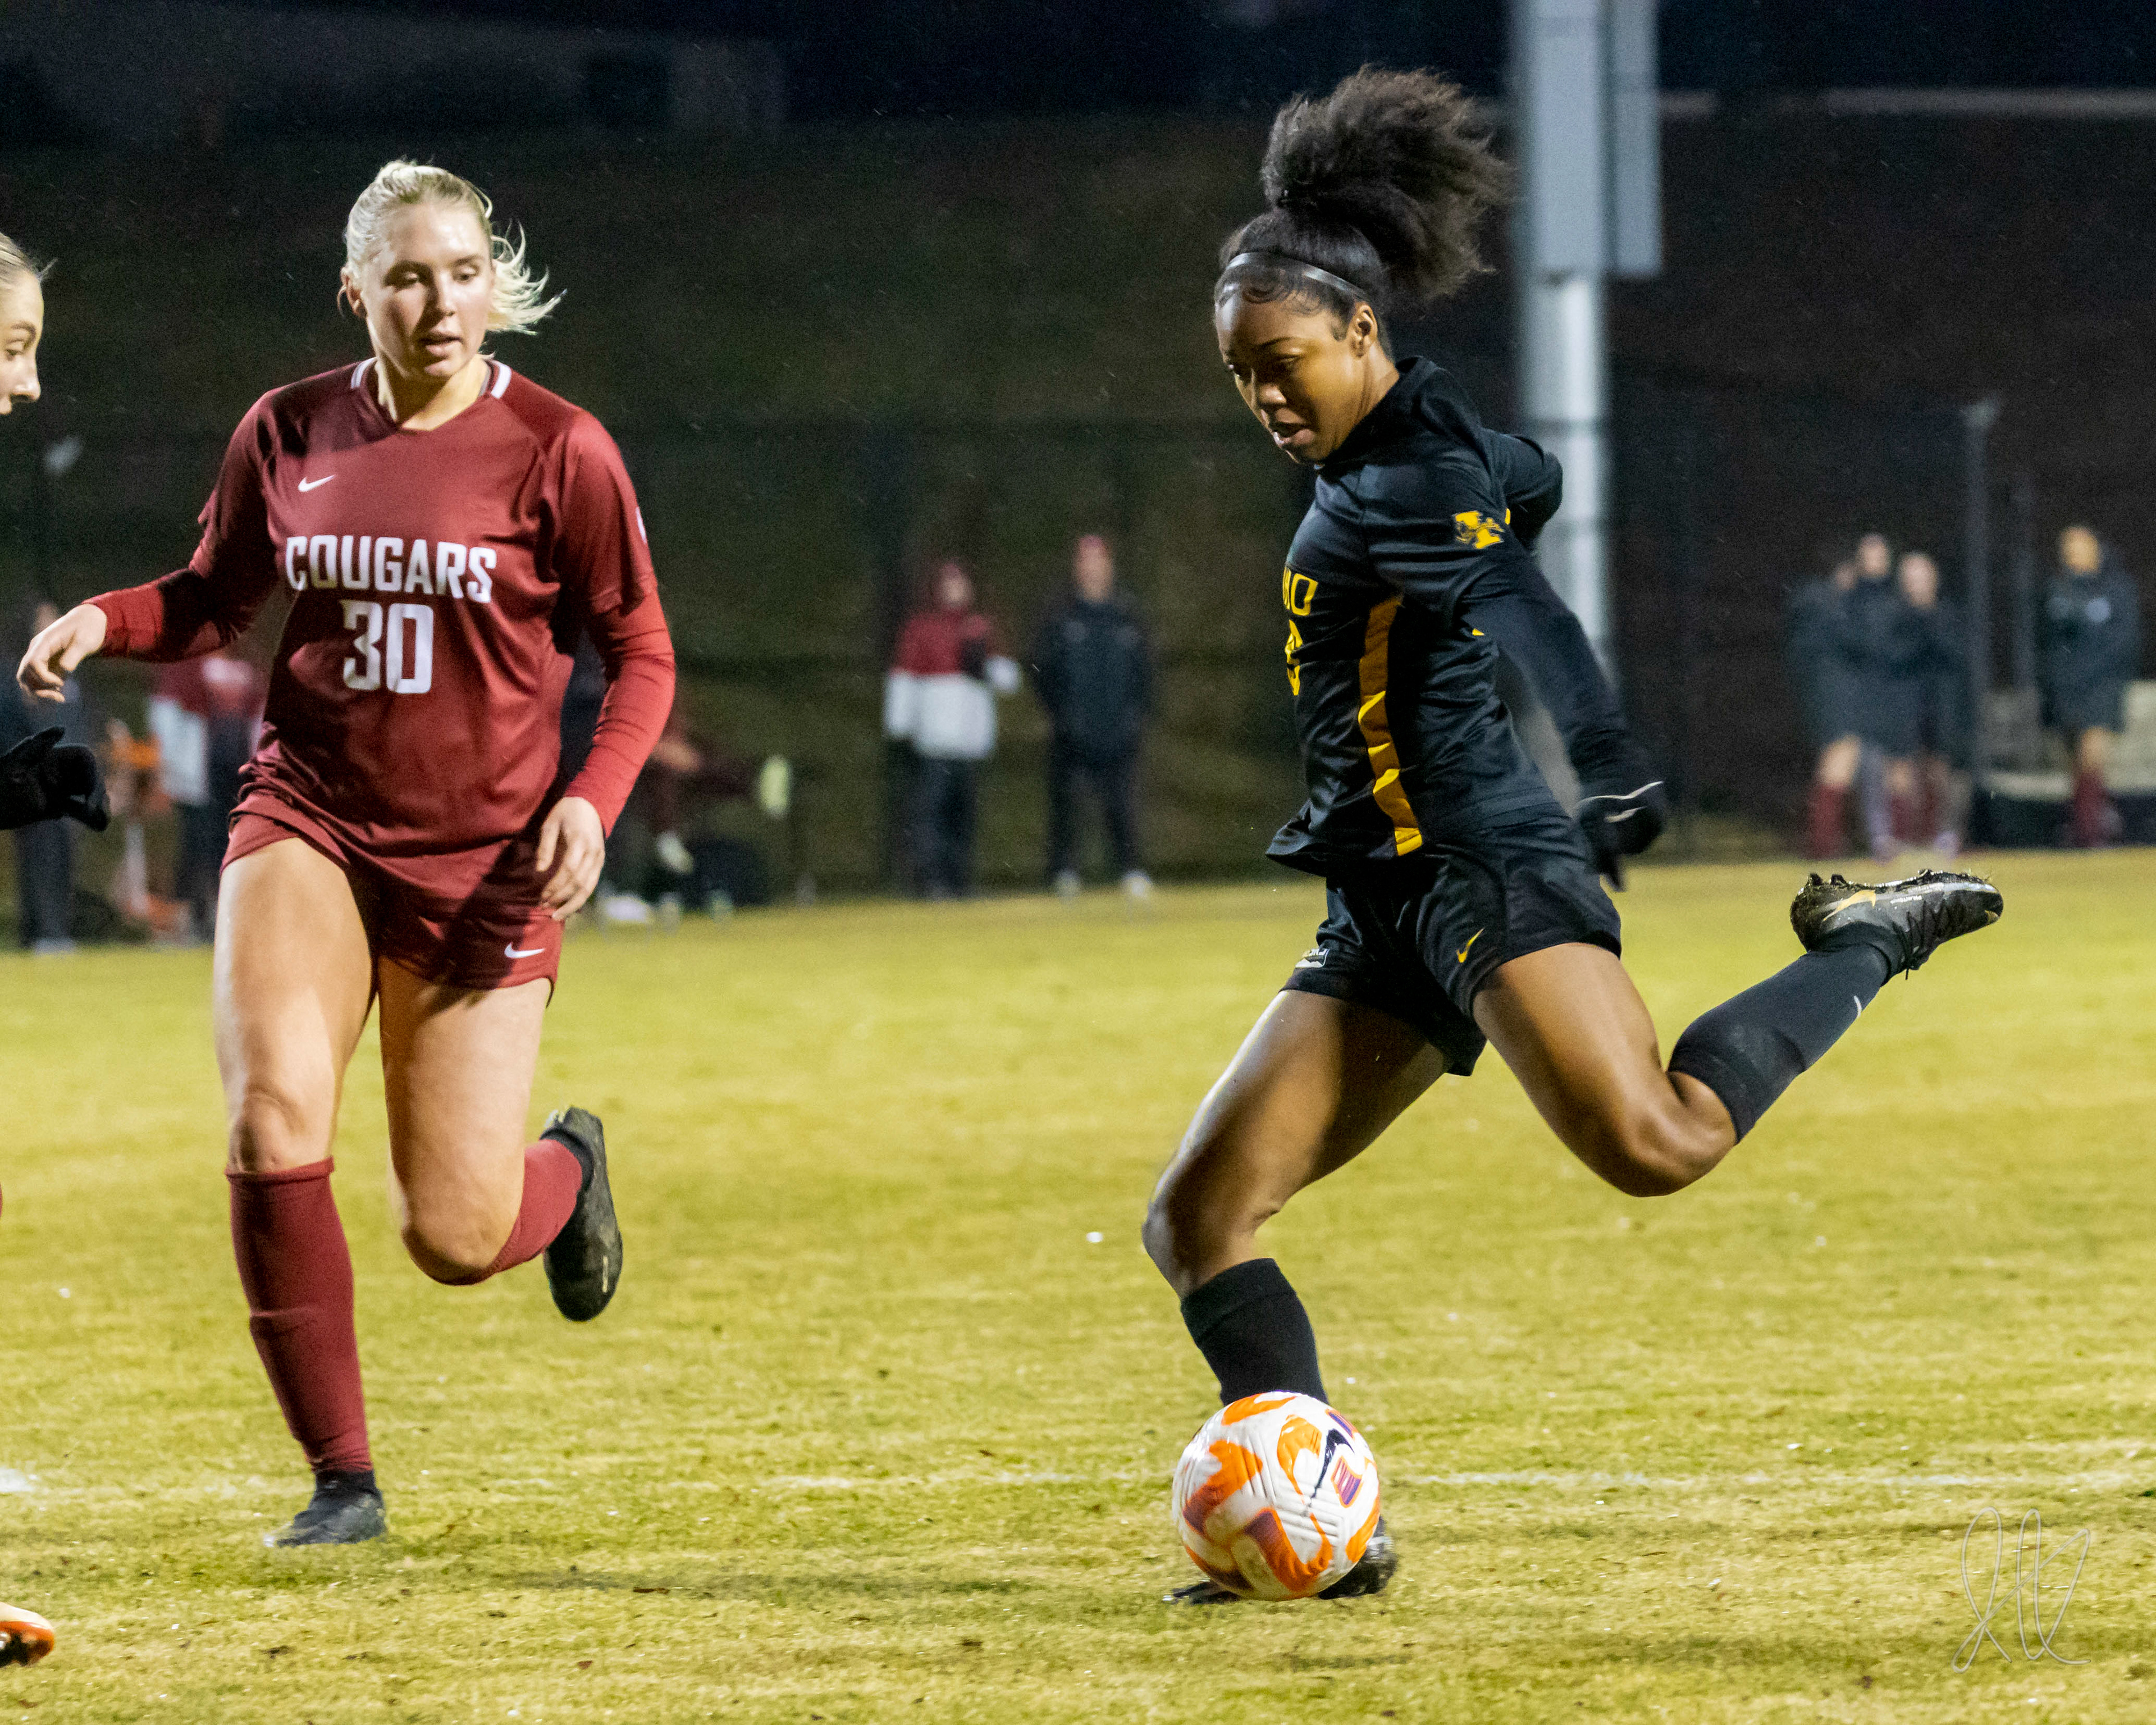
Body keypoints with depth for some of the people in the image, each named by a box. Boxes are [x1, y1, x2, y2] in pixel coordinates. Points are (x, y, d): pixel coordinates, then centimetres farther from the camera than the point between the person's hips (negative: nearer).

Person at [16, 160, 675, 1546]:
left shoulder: (556, 450, -6)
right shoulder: (287, 435, 2)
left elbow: (641, 654, 0)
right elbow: (214, 600, 17)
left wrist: (592, 798, -17)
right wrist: (102, 622, -4)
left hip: (482, 858, -2)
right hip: (308, 824, 2)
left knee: (456, 1238, -4)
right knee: (272, 1131, -22)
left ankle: (564, 1168, 36)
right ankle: (342, 1478, -7)